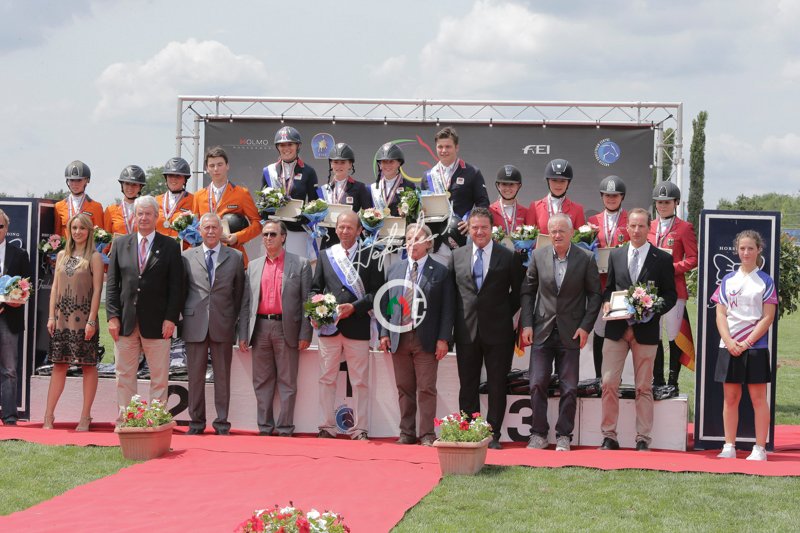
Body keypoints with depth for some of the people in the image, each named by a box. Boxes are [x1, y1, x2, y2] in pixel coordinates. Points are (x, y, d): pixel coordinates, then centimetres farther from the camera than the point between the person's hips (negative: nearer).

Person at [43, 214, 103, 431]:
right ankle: (49, 415, 4)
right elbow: (55, 287, 13)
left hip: (83, 317, -4)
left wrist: (91, 320, -13)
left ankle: (85, 417, 4)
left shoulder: (94, 257, -1)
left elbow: (97, 290, -6)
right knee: (59, 364, 4)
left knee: (88, 365, -1)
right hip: (63, 316, 4)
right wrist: (52, 316, 5)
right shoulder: (62, 256, 13)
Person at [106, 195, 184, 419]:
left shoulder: (170, 246, 4)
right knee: (124, 376, 5)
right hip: (125, 322, 2)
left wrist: (171, 318, -8)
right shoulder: (120, 244, 10)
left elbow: (176, 286, 0)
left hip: (156, 323, -2)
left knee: (159, 377, 0)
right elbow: (112, 283, 8)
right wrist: (112, 316, -2)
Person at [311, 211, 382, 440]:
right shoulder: (325, 255, 12)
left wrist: (354, 307, -14)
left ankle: (360, 430, 5)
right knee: (327, 379, 5)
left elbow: (376, 292, -2)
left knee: (360, 382, 1)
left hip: (357, 325, -3)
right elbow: (315, 289, 15)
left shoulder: (369, 256, 2)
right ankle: (326, 427, 11)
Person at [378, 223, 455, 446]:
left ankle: (427, 434, 2)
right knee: (404, 388, 7)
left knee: (426, 389, -3)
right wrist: (384, 333, 5)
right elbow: (386, 303, 13)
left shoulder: (440, 272, 1)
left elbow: (447, 308, -2)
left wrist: (443, 339, -8)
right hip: (399, 337, 4)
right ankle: (407, 432, 14)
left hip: (426, 340, -3)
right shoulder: (394, 270, 12)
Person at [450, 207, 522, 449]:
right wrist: (459, 317, 4)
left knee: (497, 386, 2)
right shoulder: (457, 256, 8)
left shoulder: (507, 257, 1)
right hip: (466, 330, 2)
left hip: (498, 331, -2)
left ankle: (493, 435, 7)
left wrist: (505, 314, 0)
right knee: (467, 385, 5)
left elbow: (518, 291, 7)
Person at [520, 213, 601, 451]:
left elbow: (595, 294, 1)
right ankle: (538, 434, 9)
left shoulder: (586, 259, -3)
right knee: (537, 384, -1)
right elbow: (527, 291, 8)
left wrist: (586, 326, -7)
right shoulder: (538, 256, 3)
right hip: (542, 331, 1)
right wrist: (526, 324, -1)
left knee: (569, 388, 2)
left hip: (571, 333, -1)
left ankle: (564, 435, 11)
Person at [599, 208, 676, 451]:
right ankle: (609, 436, 6)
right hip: (616, 328, 2)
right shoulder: (615, 255, 10)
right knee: (609, 383, -2)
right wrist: (607, 303, -5)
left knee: (644, 387, 4)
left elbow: (670, 294, 3)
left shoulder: (662, 259, 1)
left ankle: (643, 439, 9)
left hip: (646, 329, -2)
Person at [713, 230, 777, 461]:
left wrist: (746, 343, -11)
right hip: (729, 346, 3)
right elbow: (720, 314, 7)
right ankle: (729, 447, 11)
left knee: (758, 398, -1)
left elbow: (768, 318, -3)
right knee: (730, 397, 5)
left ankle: (760, 449, 2)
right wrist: (729, 342, -9)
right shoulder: (728, 280, 10)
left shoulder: (765, 281, 2)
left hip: (755, 347, -3)